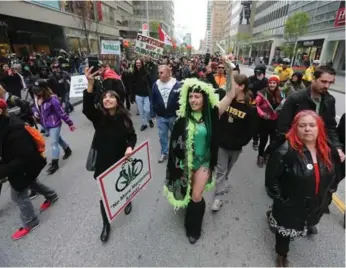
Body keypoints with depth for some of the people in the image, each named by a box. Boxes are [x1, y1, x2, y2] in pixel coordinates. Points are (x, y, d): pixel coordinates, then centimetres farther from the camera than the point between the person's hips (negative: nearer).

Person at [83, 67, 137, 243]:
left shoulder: (124, 118, -7)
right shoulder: (98, 116, -10)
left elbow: (132, 136, 1)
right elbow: (87, 108, -31)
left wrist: (130, 147, -20)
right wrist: (90, 85, -44)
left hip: (121, 160, 1)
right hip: (103, 162, 0)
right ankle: (106, 225, 32)